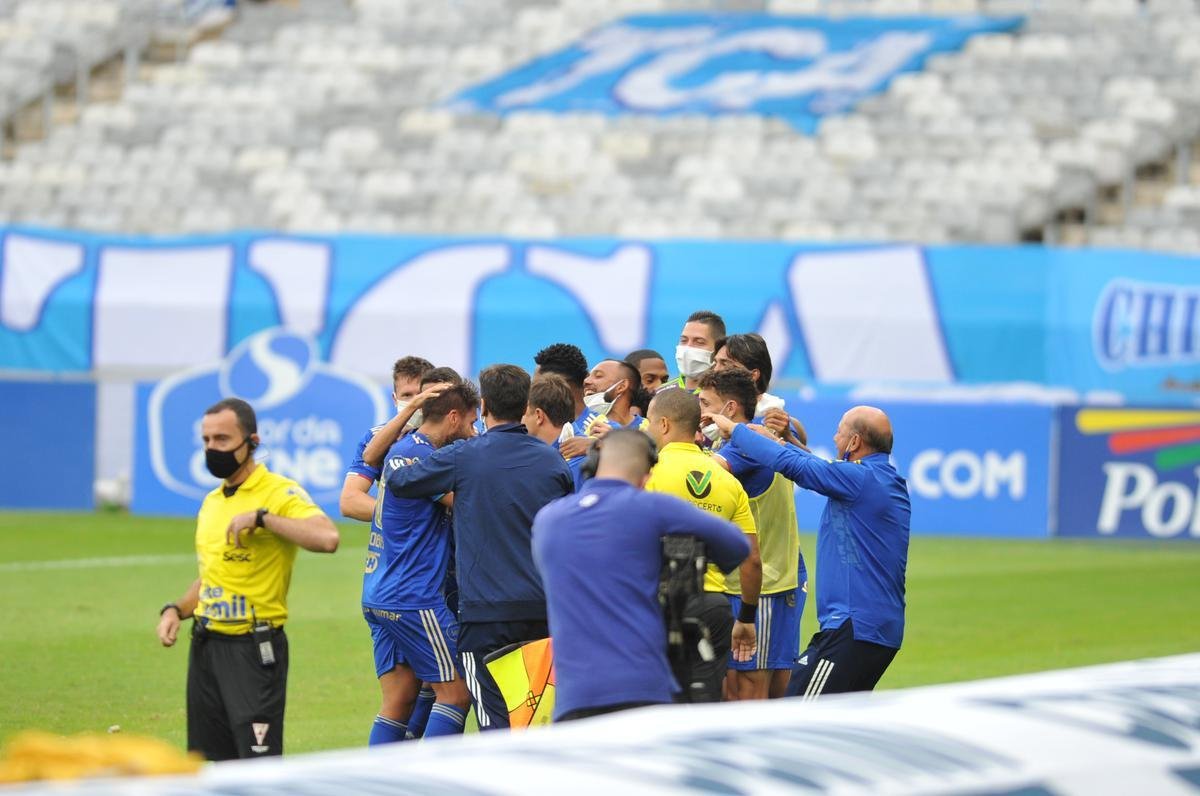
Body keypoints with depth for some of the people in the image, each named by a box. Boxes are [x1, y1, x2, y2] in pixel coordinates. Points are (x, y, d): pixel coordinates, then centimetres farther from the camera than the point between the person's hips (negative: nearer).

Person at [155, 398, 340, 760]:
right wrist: (176, 609, 9)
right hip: (206, 646, 8)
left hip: (253, 649, -8)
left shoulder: (279, 493, -10)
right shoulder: (211, 501, 16)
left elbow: (327, 537, -30)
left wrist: (261, 518, -28)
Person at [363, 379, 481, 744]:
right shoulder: (420, 455, -14)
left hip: (377, 597, 9)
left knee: (398, 701, 8)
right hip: (414, 600, -9)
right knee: (455, 692, -3)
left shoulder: (401, 449, 14)